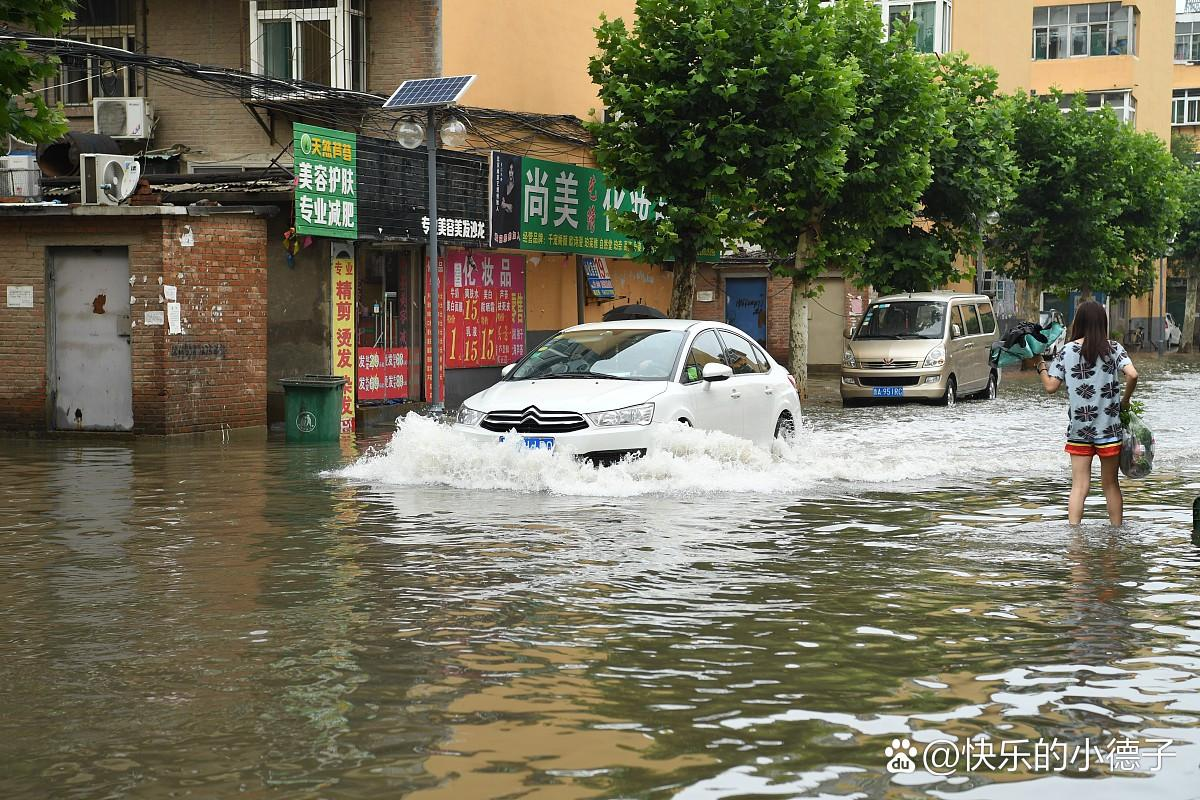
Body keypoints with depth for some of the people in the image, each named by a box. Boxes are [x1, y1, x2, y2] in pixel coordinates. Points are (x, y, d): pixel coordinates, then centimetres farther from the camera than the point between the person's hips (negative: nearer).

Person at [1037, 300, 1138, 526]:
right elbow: (1132, 375, -17)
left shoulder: (1067, 351, -2)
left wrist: (1041, 367, 18)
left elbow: (1051, 387, -1)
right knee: (1111, 484, 14)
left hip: (1078, 428, 0)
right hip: (1109, 427, 0)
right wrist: (1125, 400, -1)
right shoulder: (1113, 348, -3)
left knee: (1079, 486, 1)